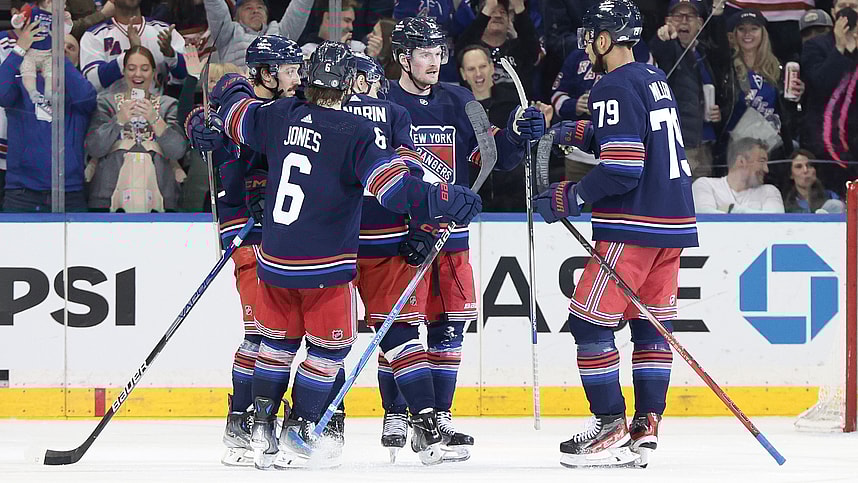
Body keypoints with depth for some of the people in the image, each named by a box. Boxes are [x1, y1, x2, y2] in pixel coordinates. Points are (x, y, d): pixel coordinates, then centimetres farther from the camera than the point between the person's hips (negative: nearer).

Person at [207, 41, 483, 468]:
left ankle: (262, 427, 19)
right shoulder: (359, 134, -16)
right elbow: (394, 187, -25)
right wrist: (445, 199, -20)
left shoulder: (280, 115, -1)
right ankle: (298, 431, 10)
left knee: (278, 340, 20)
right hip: (325, 265, -5)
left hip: (275, 259, 5)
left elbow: (236, 116, 18)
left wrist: (232, 89, 39)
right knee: (330, 346, 11)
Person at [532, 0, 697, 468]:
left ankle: (611, 428, -5)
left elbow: (621, 170, -21)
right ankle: (646, 427, 9)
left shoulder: (615, 88, -14)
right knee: (652, 322, 11)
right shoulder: (656, 80, 15)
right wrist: (580, 133, 20)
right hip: (673, 220, 10)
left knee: (588, 320, -4)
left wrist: (568, 197, -11)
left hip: (634, 226, -9)